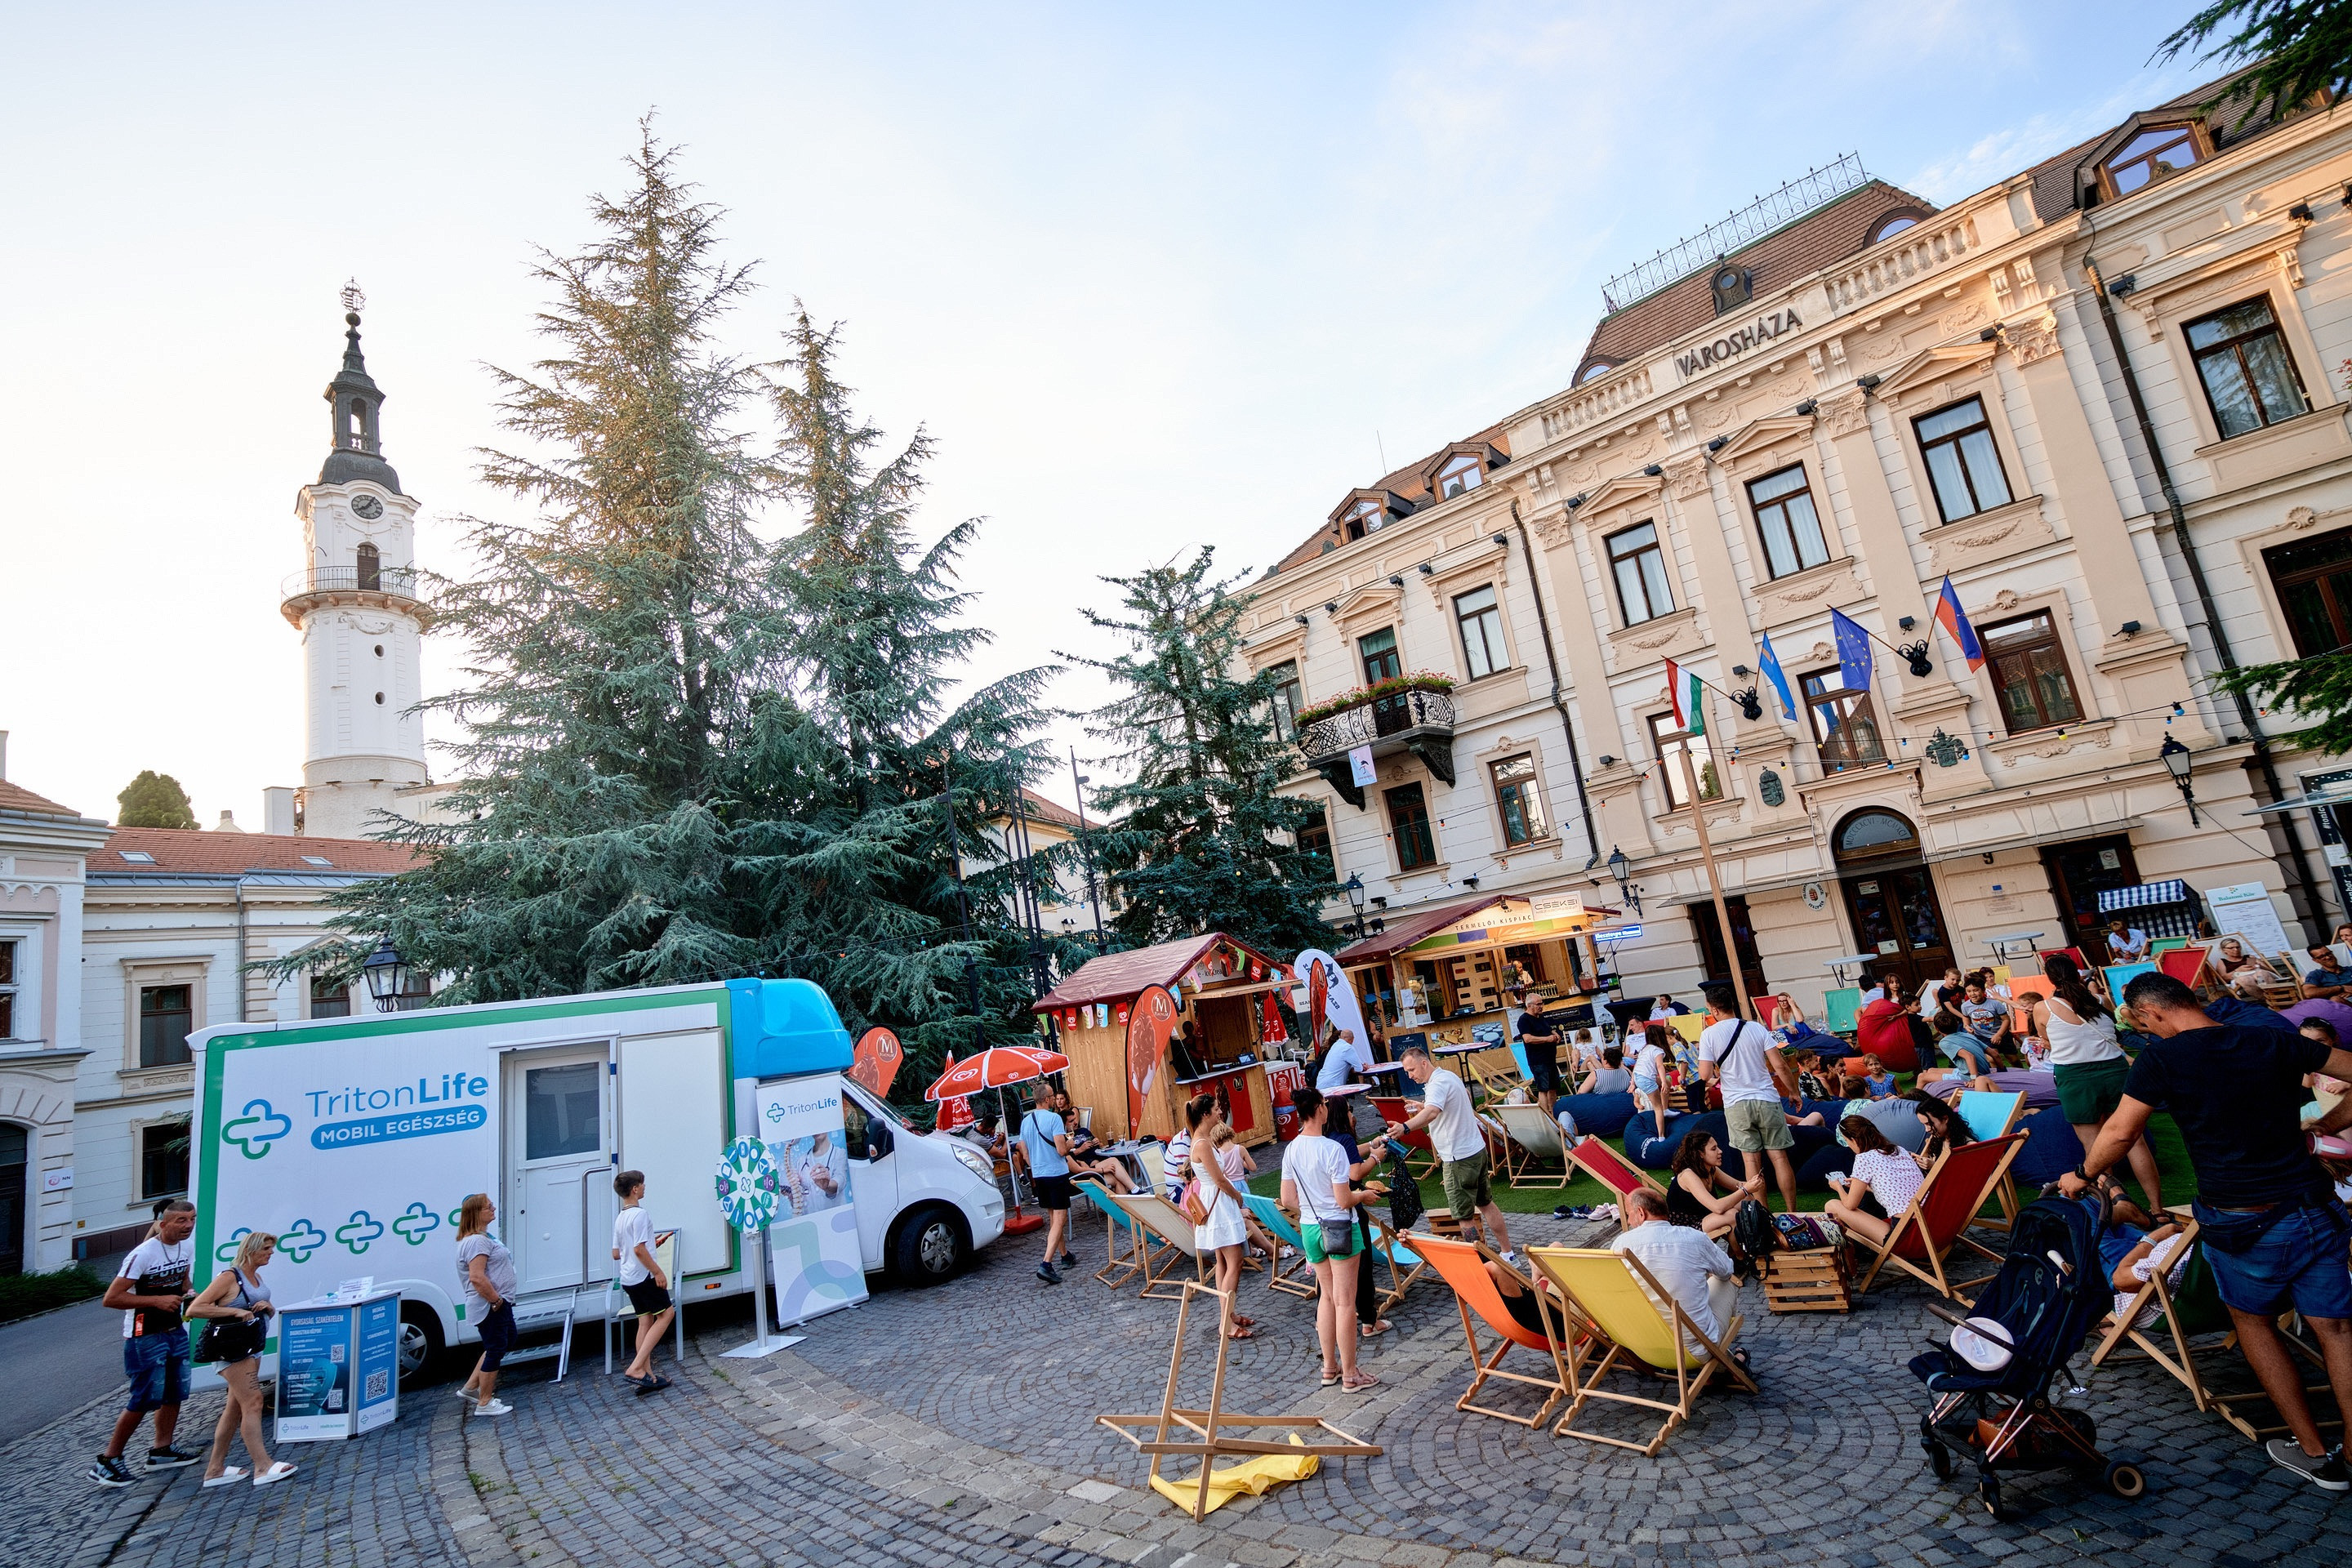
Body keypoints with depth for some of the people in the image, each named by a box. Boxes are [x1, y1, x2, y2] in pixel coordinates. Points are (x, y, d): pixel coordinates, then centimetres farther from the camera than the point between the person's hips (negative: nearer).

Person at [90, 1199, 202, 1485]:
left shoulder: (187, 1248, 2)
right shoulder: (142, 1254, -22)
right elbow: (111, 1298, -21)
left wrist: (188, 1295, -1)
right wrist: (157, 1300, -25)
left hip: (175, 1332, 8)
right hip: (145, 1338, -8)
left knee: (174, 1393, 13)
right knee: (144, 1400, -4)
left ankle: (161, 1451, 27)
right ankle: (107, 1461, 13)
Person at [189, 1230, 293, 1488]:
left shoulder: (257, 1277, 13)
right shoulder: (229, 1277, -13)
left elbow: (269, 1311, 22)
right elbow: (194, 1309, -19)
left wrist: (268, 1307, -1)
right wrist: (235, 1311, -23)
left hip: (252, 1348, 9)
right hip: (233, 1349, -9)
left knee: (235, 1407, 13)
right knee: (253, 1402, -13)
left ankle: (215, 1469, 21)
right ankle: (262, 1467, -13)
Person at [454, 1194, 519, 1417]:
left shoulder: (483, 1237, 13)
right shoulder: (477, 1241, -22)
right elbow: (477, 1278, -29)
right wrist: (496, 1300, -22)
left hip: (499, 1303, 11)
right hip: (491, 1307, -11)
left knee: (506, 1342, 22)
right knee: (495, 1350, 0)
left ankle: (471, 1387, 28)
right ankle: (485, 1404, 12)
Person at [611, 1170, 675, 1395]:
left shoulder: (620, 1218, 12)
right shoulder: (640, 1214, -17)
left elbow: (616, 1254, 16)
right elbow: (639, 1249, -23)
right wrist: (658, 1272, -18)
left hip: (628, 1278, 9)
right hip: (644, 1276, -9)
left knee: (645, 1321, 9)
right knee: (666, 1314, -1)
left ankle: (646, 1376, 8)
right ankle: (636, 1367, -9)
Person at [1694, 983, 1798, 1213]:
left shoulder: (1709, 1034, -6)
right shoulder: (1756, 1028, 0)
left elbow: (1705, 1075, -10)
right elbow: (1780, 1066, -3)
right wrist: (1794, 1092, 11)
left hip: (1736, 1103, -1)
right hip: (1766, 1099, 1)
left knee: (1751, 1160, 6)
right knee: (1779, 1157, 6)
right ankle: (1792, 1213, 10)